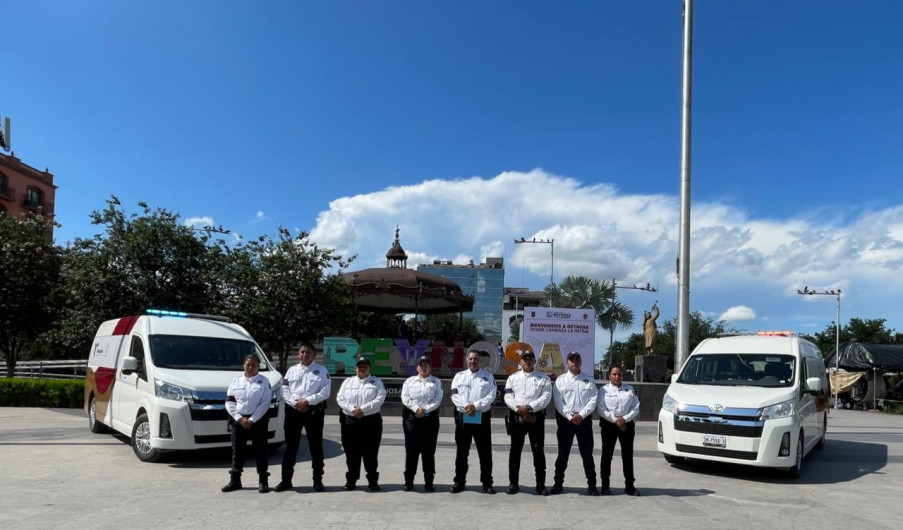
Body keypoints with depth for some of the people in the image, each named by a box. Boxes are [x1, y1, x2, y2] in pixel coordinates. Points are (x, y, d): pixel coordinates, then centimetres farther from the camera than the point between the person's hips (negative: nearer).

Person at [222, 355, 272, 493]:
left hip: (257, 420, -3)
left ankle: (263, 481, 7)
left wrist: (252, 420, -13)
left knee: (260, 450, 0)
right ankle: (235, 480, 16)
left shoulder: (264, 382, 0)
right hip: (238, 420, 3)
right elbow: (229, 402, 4)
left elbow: (265, 403, -7)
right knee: (237, 450, 7)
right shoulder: (236, 381, 9)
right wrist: (239, 419, -8)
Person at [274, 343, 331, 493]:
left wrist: (308, 401, -14)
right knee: (290, 446, 6)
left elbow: (325, 391, -6)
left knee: (316, 446, 3)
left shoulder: (321, 370, 3)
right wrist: (296, 403, -11)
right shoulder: (291, 370, 13)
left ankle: (317, 480, 11)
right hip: (293, 410, 2)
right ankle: (286, 479, 14)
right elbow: (284, 390, 4)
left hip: (314, 411, -2)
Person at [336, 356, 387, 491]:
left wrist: (363, 409, -16)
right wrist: (352, 409, -13)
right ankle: (351, 480, 15)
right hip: (350, 421, 2)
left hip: (371, 421, -2)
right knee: (352, 452, 5)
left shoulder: (376, 382, 7)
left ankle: (372, 481, 11)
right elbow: (340, 398, 2)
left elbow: (380, 399, -7)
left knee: (371, 453, 1)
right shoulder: (348, 381, 13)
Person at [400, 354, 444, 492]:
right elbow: (405, 398, -1)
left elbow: (438, 399, -2)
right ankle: (408, 481, 8)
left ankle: (429, 482, 8)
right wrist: (416, 409, -14)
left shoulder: (436, 382, 9)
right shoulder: (409, 381, 11)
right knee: (411, 450, 1)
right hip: (412, 417, 0)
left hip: (430, 418, 0)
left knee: (429, 450, 1)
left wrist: (425, 410, -14)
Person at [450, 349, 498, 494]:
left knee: (485, 452, 3)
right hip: (463, 417, 1)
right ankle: (459, 482, 16)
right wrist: (467, 406, -17)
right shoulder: (459, 376, 9)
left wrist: (476, 405, -17)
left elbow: (491, 396, -5)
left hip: (482, 418, -1)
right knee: (462, 452, 7)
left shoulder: (488, 377, 7)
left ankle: (487, 483, 11)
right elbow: (455, 395, -1)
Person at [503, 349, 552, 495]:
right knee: (515, 450, 5)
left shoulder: (543, 378, 7)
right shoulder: (513, 377, 11)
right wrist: (520, 409, -14)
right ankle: (513, 483, 12)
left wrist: (529, 407, -16)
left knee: (538, 450, 0)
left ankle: (540, 484, 8)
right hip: (517, 417, 1)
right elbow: (508, 397, 0)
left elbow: (546, 397, -6)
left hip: (536, 417, -1)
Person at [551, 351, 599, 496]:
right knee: (563, 453, 5)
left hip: (584, 419, 0)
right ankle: (558, 483, 13)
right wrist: (570, 416, -12)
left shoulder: (589, 380, 8)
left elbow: (593, 400, -1)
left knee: (587, 453, 3)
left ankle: (592, 485, 11)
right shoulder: (560, 380, 5)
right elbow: (558, 401, -3)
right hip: (565, 420, 0)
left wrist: (581, 415, -13)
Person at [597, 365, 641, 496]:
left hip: (627, 424, 2)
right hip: (609, 424, -2)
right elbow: (601, 409, -6)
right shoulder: (604, 390, 3)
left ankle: (629, 486, 11)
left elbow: (636, 408, 3)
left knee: (628, 455, 3)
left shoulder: (629, 389, 10)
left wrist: (624, 419, -12)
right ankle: (605, 485, 10)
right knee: (607, 454, 2)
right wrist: (615, 420, -15)